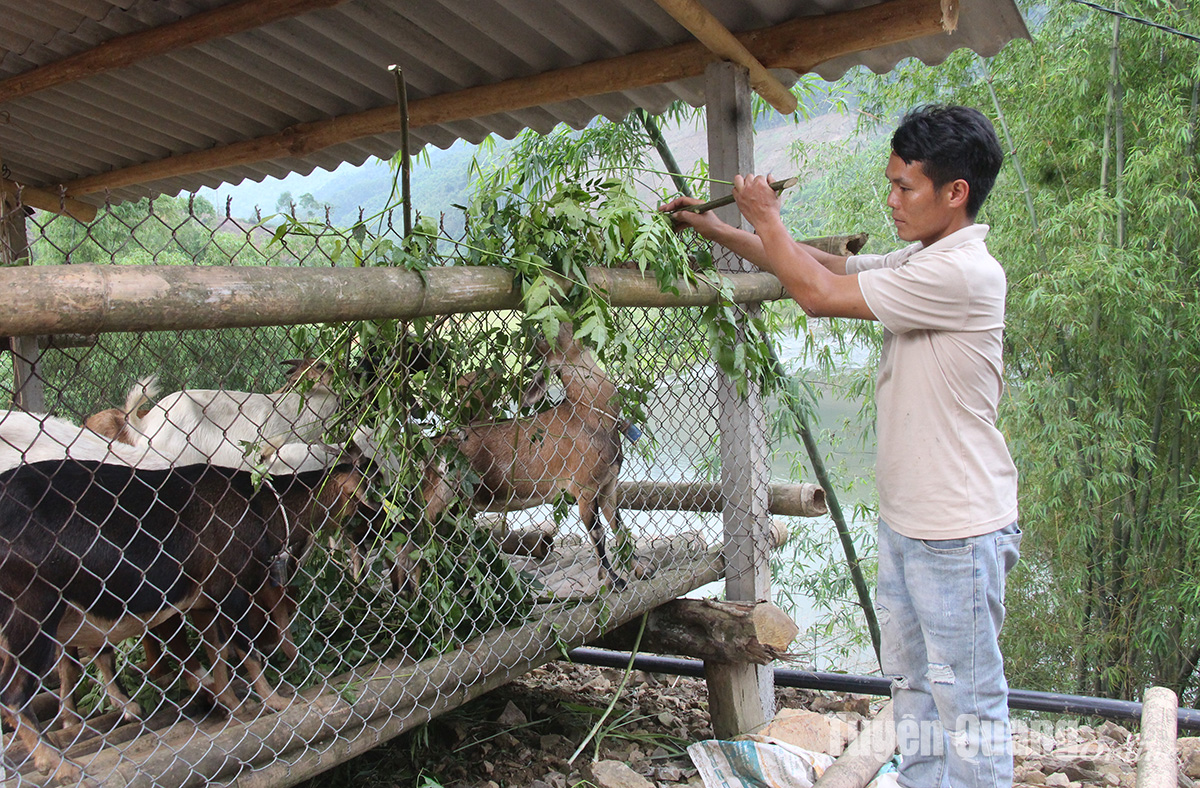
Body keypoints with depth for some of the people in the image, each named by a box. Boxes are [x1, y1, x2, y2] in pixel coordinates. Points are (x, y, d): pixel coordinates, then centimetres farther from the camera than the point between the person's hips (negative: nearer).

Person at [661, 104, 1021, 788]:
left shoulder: (965, 272, -22)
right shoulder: (920, 263, 8)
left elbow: (821, 293, -21)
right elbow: (823, 264, 15)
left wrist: (767, 218, -6)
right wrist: (711, 227, 13)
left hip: (959, 532, -10)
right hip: (905, 521, 10)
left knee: (967, 697, 5)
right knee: (912, 681, 21)